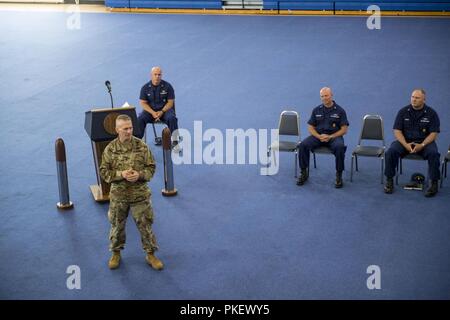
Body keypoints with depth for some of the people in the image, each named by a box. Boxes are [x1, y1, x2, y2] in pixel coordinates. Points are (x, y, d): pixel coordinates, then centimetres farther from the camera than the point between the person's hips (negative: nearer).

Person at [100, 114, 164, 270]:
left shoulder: (142, 146, -7)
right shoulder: (110, 149, -7)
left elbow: (151, 167, -1)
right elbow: (104, 172, -4)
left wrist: (139, 174, -20)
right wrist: (121, 174, -20)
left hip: (140, 194, 0)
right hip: (118, 195, 0)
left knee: (145, 225, 7)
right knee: (117, 225, 15)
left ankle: (150, 254, 23)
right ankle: (116, 253, 34)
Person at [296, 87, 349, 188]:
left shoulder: (339, 110, 2)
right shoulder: (316, 110, 10)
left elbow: (344, 130, -2)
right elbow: (310, 127, 9)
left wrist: (330, 137, -16)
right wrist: (319, 136, -12)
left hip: (334, 136, -3)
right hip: (318, 135, 3)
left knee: (339, 147, -37)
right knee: (303, 145, -25)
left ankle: (339, 175, -22)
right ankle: (304, 173, -12)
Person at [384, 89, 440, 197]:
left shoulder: (431, 113, -3)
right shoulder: (403, 111, 1)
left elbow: (433, 133, -6)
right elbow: (397, 131, -2)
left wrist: (422, 145, -22)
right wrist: (405, 145, -18)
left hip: (424, 142, -1)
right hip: (405, 141, 1)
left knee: (433, 153, -32)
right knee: (391, 151, -27)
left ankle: (434, 183, -18)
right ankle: (389, 180, -12)